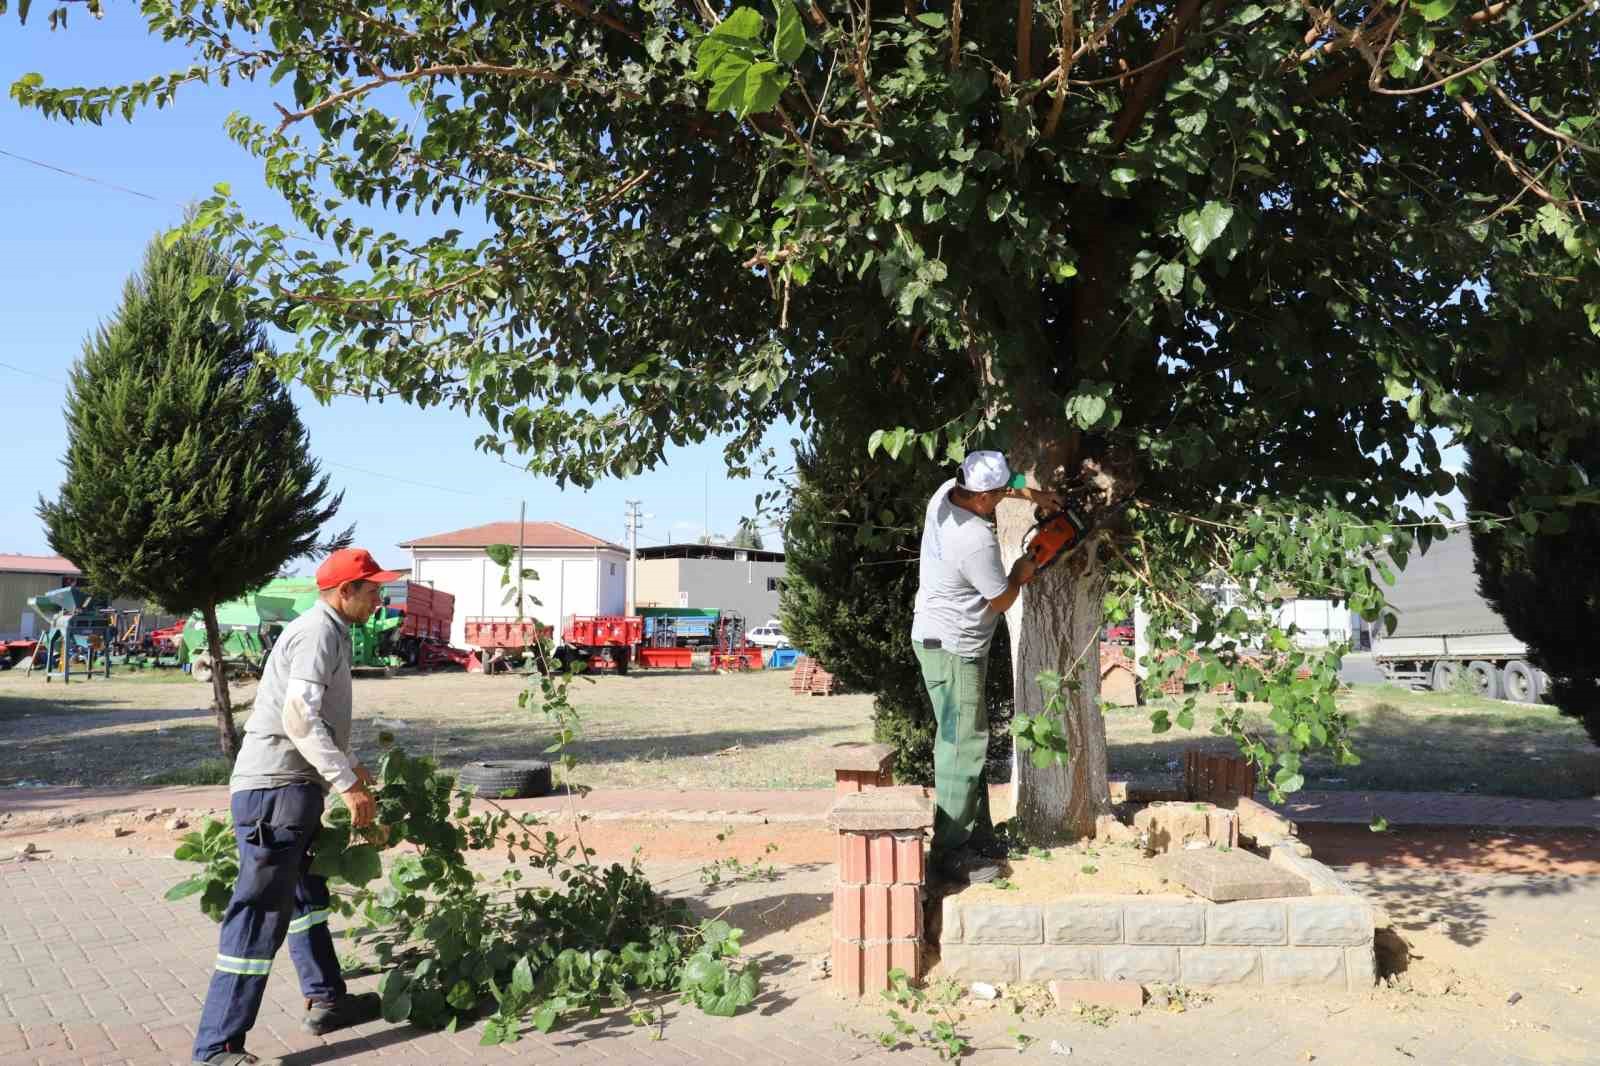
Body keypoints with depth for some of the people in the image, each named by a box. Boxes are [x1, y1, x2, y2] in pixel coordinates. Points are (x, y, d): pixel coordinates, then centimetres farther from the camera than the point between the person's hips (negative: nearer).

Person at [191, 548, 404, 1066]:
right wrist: (348, 783, -26)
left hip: (290, 788, 11)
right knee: (261, 914, -9)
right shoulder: (318, 633, -15)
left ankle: (326, 1000, 33)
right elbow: (299, 718, -26)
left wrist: (349, 765, 32)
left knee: (307, 895, 20)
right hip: (275, 789, -11)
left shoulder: (326, 632, 17)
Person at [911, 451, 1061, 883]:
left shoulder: (947, 492, -3)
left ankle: (978, 835, 26)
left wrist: (1032, 494, 16)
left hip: (937, 636, 10)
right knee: (962, 747, -4)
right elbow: (1001, 600, -12)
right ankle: (950, 852, 2)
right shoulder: (976, 541, -28)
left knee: (970, 740, 16)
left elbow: (993, 487, 23)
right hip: (952, 649, -10)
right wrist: (1020, 573, 6)